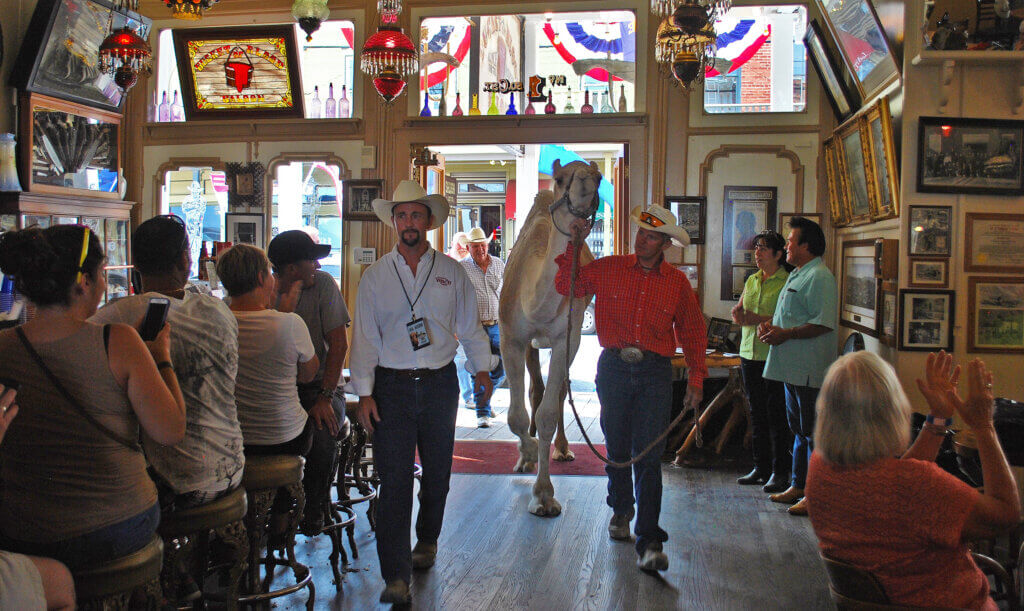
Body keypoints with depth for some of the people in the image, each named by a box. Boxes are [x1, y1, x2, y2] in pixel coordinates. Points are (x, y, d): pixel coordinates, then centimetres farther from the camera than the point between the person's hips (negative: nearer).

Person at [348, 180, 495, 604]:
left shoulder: (451, 272, 7)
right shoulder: (375, 276, 4)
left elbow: (469, 326, 14)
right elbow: (364, 337, 2)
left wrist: (482, 368, 8)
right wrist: (364, 393, -4)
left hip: (440, 383, 2)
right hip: (392, 385, -1)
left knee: (437, 471, 13)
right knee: (394, 479, -6)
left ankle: (427, 540, 38)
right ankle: (396, 576, -4)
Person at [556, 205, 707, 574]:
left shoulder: (678, 283, 4)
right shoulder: (608, 270, 4)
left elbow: (693, 333, 10)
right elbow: (566, 286, 8)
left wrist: (696, 378, 4)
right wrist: (575, 246, -3)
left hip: (655, 372, -1)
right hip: (614, 367, 1)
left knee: (649, 456, -6)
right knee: (617, 449, 13)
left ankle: (649, 540, -2)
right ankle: (621, 509, 39)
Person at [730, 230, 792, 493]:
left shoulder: (787, 282, -7)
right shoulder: (751, 281, 15)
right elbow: (739, 314, 17)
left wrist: (758, 319, -20)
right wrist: (738, 314, -5)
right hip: (750, 353, 7)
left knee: (776, 414, -2)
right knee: (756, 413, 12)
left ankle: (779, 472, 7)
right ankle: (761, 467, 22)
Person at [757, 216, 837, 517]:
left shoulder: (819, 277, -14)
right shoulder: (796, 275, 19)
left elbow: (823, 323, -23)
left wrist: (785, 334, -20)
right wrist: (768, 325, 8)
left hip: (809, 370, -10)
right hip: (792, 368, 11)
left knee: (813, 433, -4)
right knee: (798, 430, 17)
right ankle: (797, 486, 27)